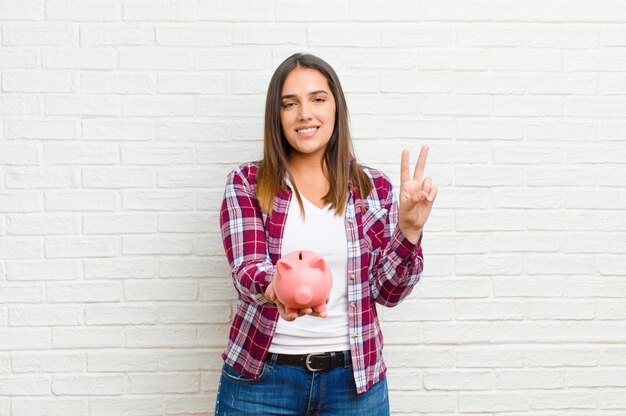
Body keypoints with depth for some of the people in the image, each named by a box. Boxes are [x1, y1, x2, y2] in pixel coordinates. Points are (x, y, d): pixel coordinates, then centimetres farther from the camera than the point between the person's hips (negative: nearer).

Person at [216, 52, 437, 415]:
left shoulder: (375, 188, 2)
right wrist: (276, 285, -34)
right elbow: (247, 268, -13)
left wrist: (409, 229, -13)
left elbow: (388, 291, 2)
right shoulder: (246, 184, -1)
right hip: (262, 374, -1)